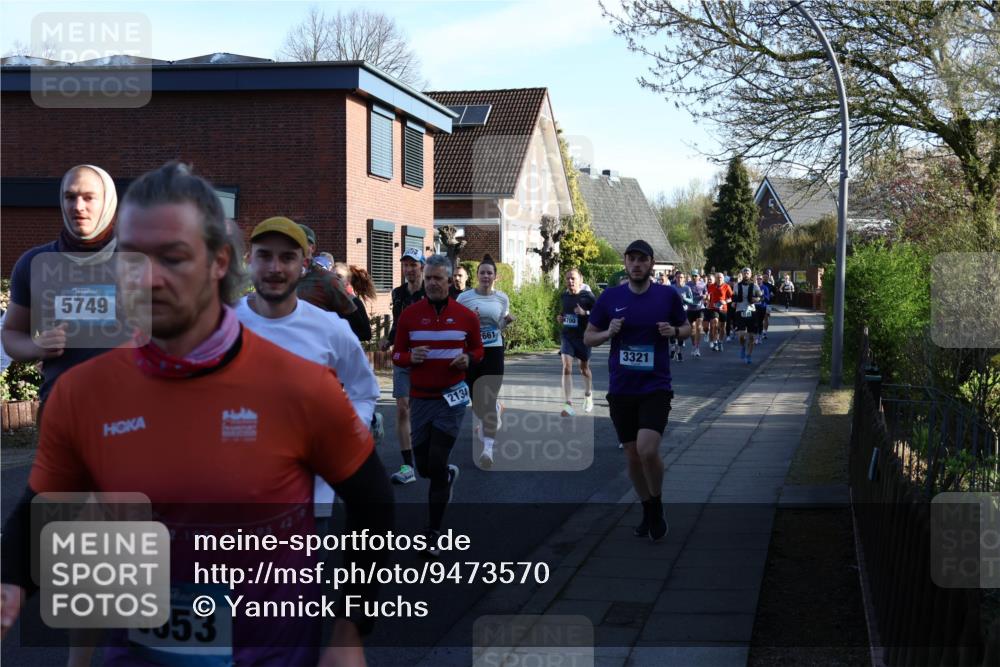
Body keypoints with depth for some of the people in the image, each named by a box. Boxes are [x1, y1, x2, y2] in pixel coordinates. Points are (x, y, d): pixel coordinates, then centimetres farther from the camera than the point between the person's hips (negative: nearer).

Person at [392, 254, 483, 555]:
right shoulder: (409, 315, -1)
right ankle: (449, 474, 48)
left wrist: (468, 359, -11)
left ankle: (433, 534, 4)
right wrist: (410, 357, -18)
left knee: (437, 464, -7)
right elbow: (397, 355, 5)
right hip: (420, 398, 2)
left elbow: (478, 349, 11)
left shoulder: (465, 315, -1)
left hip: (451, 397, -2)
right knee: (423, 466, 9)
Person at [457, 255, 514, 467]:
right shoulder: (464, 297, -3)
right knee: (475, 397, 10)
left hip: (494, 352, 0)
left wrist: (507, 321, -5)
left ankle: (488, 448, -11)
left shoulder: (502, 298, 5)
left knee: (489, 400, -9)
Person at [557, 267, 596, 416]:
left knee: (584, 368, 16)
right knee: (566, 367, -15)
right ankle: (569, 405, -19)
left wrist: (585, 313, -25)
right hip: (566, 336, 3)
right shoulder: (563, 296, 5)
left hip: (583, 337, -2)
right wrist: (560, 318, 3)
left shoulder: (588, 296, -10)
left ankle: (588, 396, 44)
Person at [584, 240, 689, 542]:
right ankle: (647, 511, 31)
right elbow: (588, 337, 8)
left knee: (647, 449, -20)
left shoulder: (668, 295, -2)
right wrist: (608, 333, -13)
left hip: (656, 387, -2)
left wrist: (674, 331, -11)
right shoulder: (610, 297, 0)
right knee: (632, 456, 9)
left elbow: (687, 328, 11)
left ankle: (657, 505, 6)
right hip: (621, 389, 3)